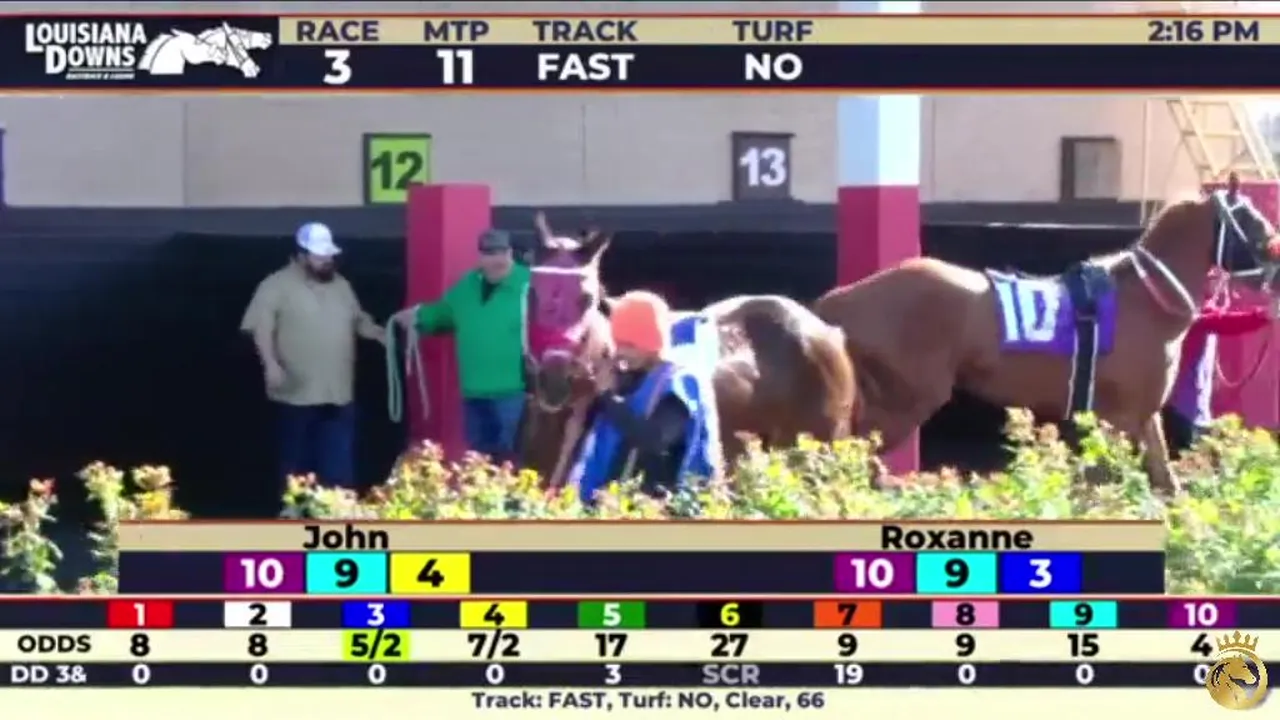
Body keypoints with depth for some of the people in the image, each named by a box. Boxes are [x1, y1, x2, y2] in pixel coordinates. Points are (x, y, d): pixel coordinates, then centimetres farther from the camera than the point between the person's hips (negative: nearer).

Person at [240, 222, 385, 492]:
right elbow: (260, 327, -13)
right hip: (296, 396, -5)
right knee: (296, 468, 4)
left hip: (339, 397, 5)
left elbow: (359, 322, 25)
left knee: (340, 471, 3)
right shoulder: (277, 286, -4)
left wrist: (382, 335, 7)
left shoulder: (341, 285, 16)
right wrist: (271, 364, -26)